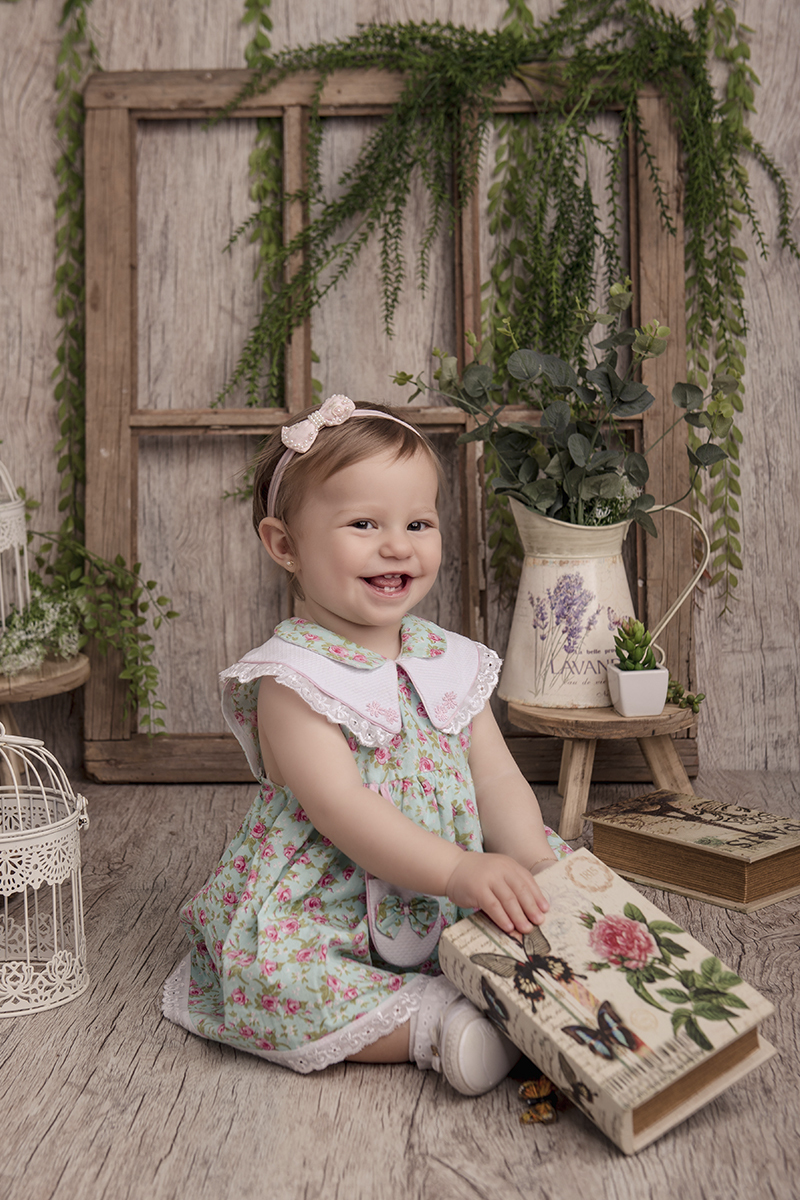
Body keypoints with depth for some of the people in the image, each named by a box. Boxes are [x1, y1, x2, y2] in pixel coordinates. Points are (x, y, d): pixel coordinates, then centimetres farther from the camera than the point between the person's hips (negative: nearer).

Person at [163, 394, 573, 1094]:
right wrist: (459, 871, -36)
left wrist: (533, 859, -17)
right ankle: (430, 1022, -21)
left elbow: (497, 781, 2)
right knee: (274, 981, -31)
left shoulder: (450, 662, 4)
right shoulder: (291, 678, -16)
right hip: (321, 917, -5)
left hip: (456, 905, 6)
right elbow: (340, 807, -26)